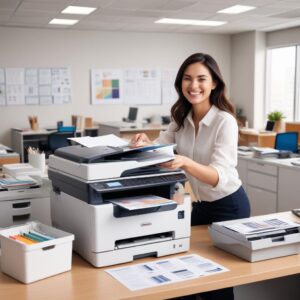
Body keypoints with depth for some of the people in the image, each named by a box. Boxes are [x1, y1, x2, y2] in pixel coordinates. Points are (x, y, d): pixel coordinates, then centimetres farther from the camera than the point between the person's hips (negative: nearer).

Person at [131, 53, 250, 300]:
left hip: (229, 205, -6)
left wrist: (185, 163, -50)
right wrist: (146, 143, -24)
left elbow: (219, 176, -32)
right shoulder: (182, 118, -4)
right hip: (202, 204, 6)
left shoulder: (224, 121, -24)